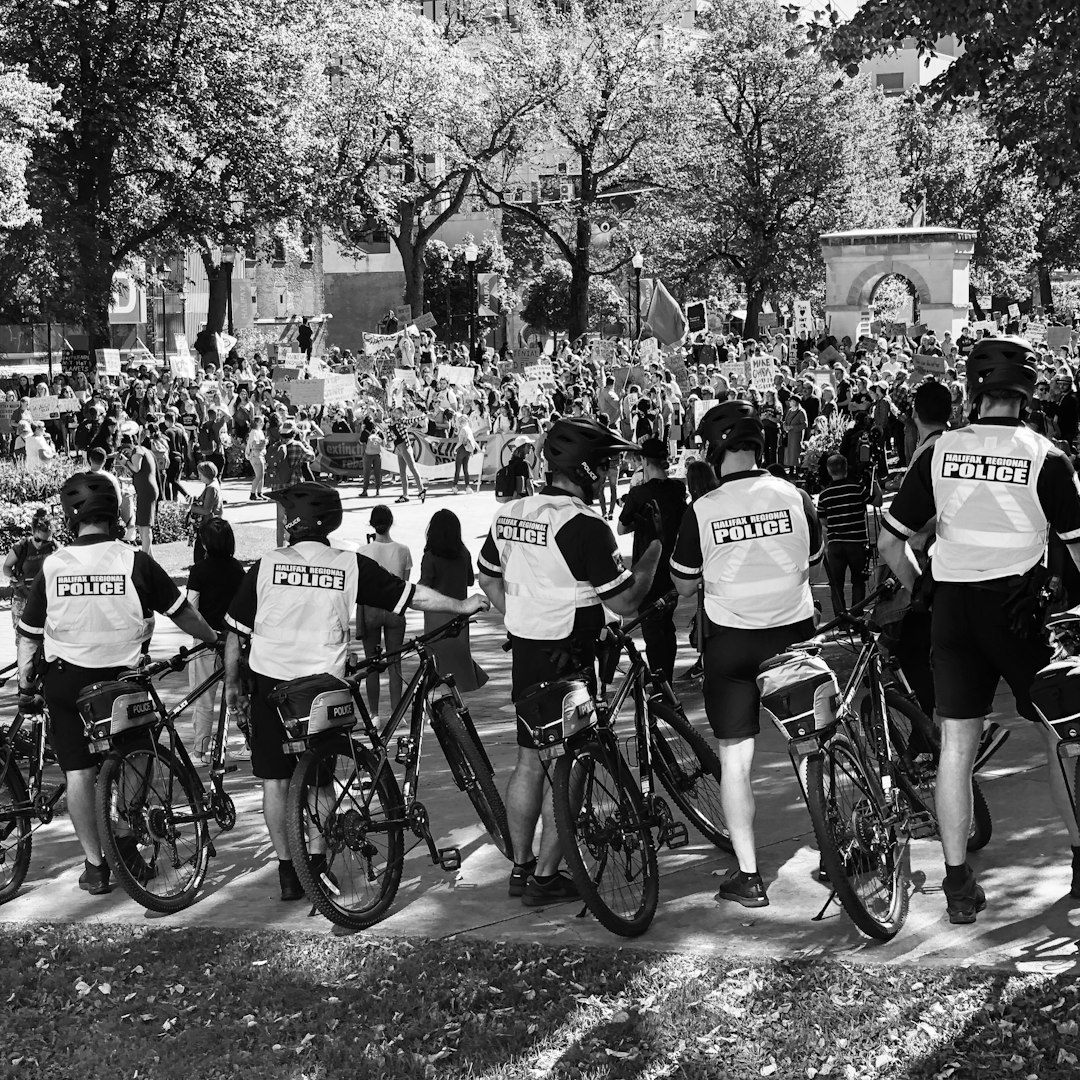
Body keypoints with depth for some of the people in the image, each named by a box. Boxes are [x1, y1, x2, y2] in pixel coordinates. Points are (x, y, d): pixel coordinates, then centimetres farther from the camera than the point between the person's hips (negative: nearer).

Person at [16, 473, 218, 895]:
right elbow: (181, 613, -1)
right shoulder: (134, 562, -9)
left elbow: (28, 635, 2)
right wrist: (215, 639, 15)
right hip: (122, 678, -1)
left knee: (78, 771, 5)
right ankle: (127, 843, 16)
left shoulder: (52, 566, -4)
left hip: (65, 681, 1)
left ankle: (94, 864, 5)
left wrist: (25, 688, 13)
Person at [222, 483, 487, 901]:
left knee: (275, 779, 8)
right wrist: (463, 606, 16)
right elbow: (413, 596, 2)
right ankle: (316, 864, 10)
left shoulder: (267, 565, -5)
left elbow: (235, 631, -1)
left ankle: (287, 872, 8)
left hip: (271, 684, -1)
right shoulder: (350, 566, -3)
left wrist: (231, 682, 13)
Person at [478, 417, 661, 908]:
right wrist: (652, 553, -4)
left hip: (524, 653, 8)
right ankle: (545, 877, 6)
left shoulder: (509, 514, 5)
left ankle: (521, 867, 24)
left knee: (530, 760, 16)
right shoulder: (583, 527, -20)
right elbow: (625, 602, -17)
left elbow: (488, 578, 18)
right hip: (568, 660, -8)